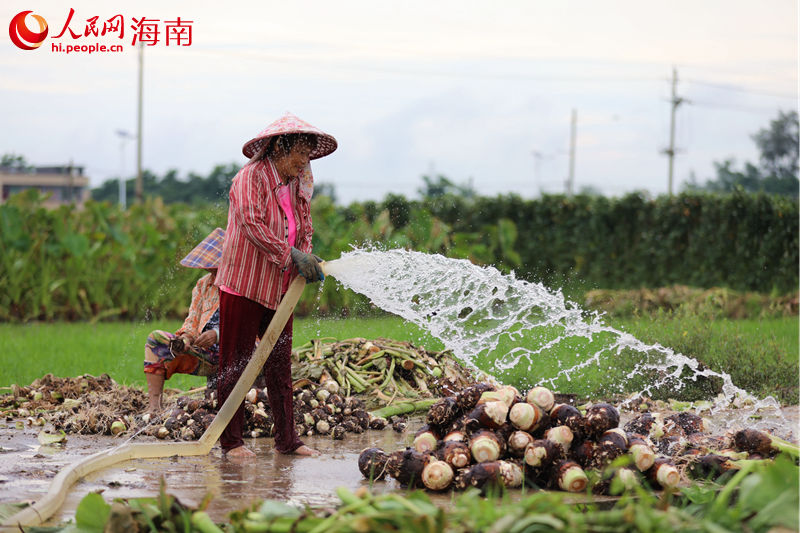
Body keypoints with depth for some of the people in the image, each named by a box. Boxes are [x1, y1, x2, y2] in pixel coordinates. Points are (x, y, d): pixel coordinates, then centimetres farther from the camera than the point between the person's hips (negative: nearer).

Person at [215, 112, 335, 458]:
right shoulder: (251, 177, -11)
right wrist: (291, 254, -28)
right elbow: (251, 223, -23)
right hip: (243, 286, -7)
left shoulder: (297, 186, 13)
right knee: (235, 364, -2)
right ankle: (231, 441, 3)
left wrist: (308, 262, -5)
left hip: (280, 290, 7)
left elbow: (304, 231, 16)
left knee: (280, 365, 8)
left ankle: (286, 439, 12)